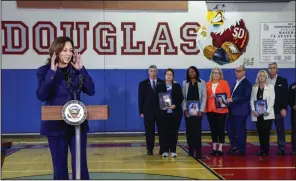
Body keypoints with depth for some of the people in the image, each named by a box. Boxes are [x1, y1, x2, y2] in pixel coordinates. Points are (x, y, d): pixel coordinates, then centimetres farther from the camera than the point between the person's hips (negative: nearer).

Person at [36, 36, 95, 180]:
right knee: (59, 165, 8)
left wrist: (81, 69, -10)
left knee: (80, 164, 5)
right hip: (56, 125, -2)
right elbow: (41, 96, -17)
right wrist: (52, 72, -21)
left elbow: (91, 91, -4)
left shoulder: (76, 70, 4)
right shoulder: (45, 71, -3)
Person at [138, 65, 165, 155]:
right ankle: (150, 149, 11)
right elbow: (140, 98, 4)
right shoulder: (143, 84, 6)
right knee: (149, 131, 3)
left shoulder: (163, 83, 4)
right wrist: (141, 111, -3)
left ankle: (162, 149, 11)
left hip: (161, 111, 0)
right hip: (148, 111, 0)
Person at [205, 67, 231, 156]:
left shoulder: (224, 83, 3)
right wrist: (209, 96, -8)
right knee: (213, 128, 7)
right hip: (210, 109, 3)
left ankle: (220, 148, 2)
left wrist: (223, 103, -14)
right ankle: (214, 148, 15)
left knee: (220, 128, -2)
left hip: (221, 109, -3)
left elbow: (228, 95, -2)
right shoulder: (207, 84, 11)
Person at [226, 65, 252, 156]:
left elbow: (245, 97, -19)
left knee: (240, 130, -1)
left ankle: (241, 150, 9)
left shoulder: (247, 83, -9)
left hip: (241, 111, -8)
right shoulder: (235, 83, 19)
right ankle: (234, 147, 22)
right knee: (229, 128, 9)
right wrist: (229, 100, 3)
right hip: (233, 110, 8)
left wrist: (233, 100, -23)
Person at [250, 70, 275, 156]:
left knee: (266, 132, -5)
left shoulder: (270, 87, 5)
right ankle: (261, 150, 11)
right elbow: (252, 100, 7)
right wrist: (253, 110, -8)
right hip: (257, 114, 3)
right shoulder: (254, 87, 12)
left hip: (267, 114, -3)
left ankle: (266, 151, 0)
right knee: (260, 133, 5)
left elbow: (272, 100, -2)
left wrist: (267, 111, -14)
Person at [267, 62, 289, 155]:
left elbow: (285, 95, -1)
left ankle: (281, 149, 6)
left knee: (280, 130, 1)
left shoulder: (282, 80, 4)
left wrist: (284, 108, -9)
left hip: (278, 110, -1)